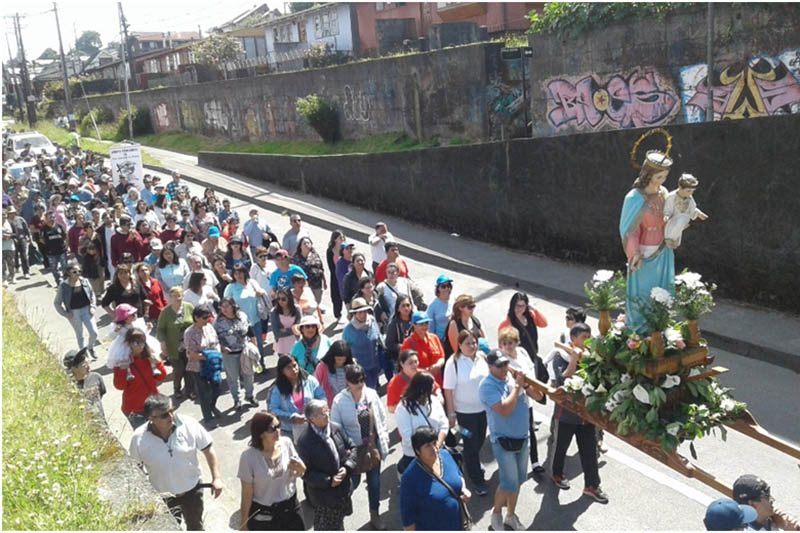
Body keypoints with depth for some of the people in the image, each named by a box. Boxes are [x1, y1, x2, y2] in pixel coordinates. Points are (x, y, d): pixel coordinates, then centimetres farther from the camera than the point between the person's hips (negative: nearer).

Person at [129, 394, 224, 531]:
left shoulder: (189, 425, -23)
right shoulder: (139, 438, -22)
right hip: (162, 496, 0)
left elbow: (207, 449, -11)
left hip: (192, 489, 1)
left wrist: (216, 478, -13)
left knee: (195, 527, 24)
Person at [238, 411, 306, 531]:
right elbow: (246, 494, -13)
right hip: (263, 515, -3)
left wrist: (300, 469, -19)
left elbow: (299, 473, 4)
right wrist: (243, 524, -6)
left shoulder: (286, 443, -11)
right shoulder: (249, 457, -21)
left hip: (291, 507, 3)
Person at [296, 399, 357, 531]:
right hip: (323, 493, -5)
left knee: (338, 524, 27)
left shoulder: (336, 428, -7)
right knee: (325, 528, 13)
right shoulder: (304, 441, -24)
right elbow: (305, 473, -19)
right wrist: (328, 481, -23)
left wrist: (347, 467, -12)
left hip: (343, 488, 5)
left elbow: (352, 447, 4)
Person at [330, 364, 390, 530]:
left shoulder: (372, 394, -7)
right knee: (353, 482, 11)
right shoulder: (339, 401, -18)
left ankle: (374, 515, 36)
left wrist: (384, 438, 5)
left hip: (373, 445, 3)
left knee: (374, 481, 16)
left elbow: (382, 417, 3)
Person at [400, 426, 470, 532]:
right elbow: (407, 514, -20)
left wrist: (463, 490, -11)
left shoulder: (445, 454, -12)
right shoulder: (411, 477, -29)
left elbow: (458, 475, 7)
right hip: (430, 529, -5)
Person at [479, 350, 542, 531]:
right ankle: (496, 513, 22)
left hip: (522, 438, 6)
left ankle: (511, 515, 33)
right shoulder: (487, 386, -18)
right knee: (509, 483, -3)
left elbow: (537, 396, 2)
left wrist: (526, 383, -17)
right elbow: (505, 409, -28)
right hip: (503, 441, -6)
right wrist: (517, 386, -22)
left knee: (518, 480, 16)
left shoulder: (514, 376, 0)